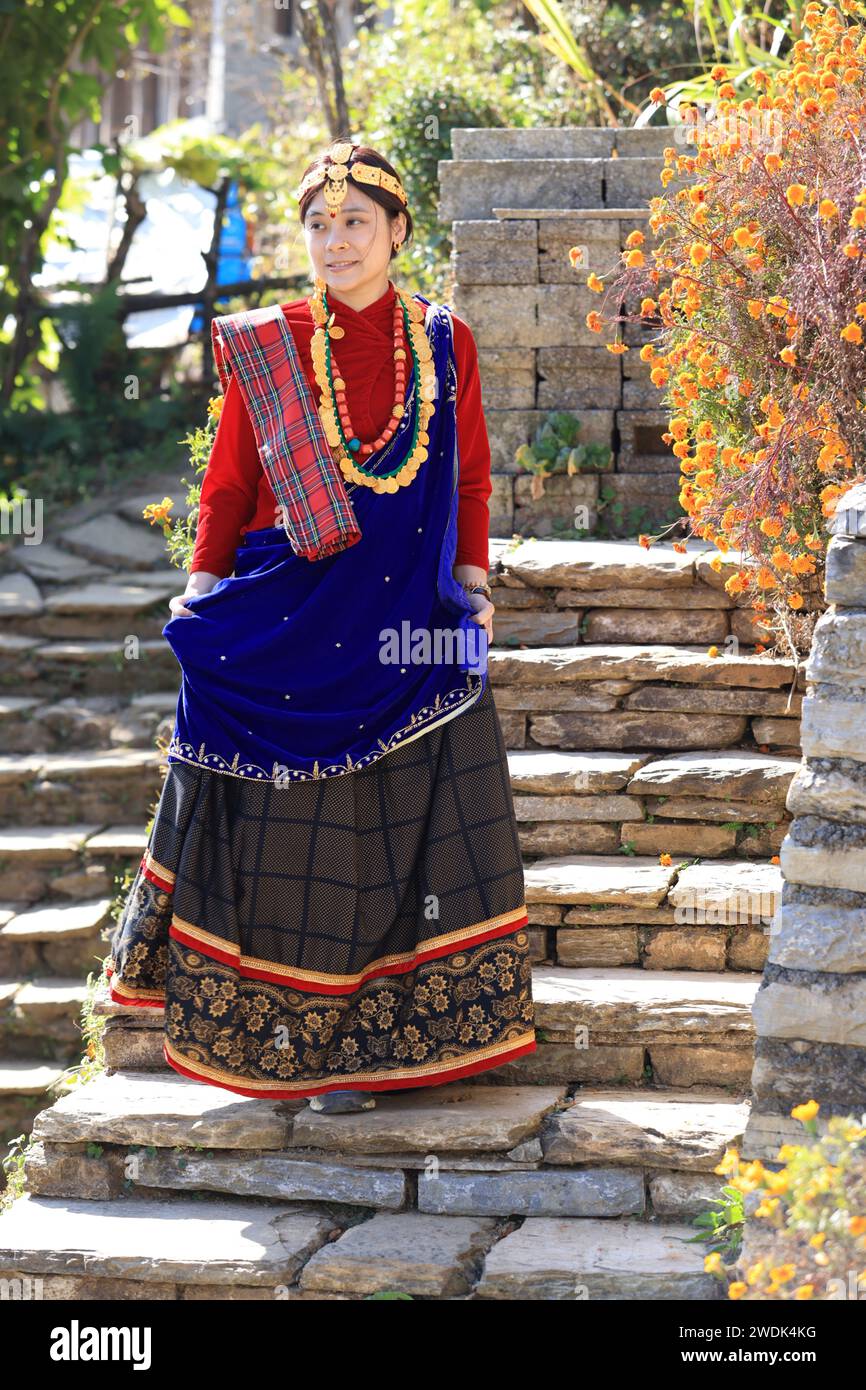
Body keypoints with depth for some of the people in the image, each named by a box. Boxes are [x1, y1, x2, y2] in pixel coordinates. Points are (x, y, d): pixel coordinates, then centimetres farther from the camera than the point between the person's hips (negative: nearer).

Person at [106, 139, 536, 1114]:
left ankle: (370, 1039, 11)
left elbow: (469, 478, 12)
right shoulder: (264, 346, 3)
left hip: (408, 628, 2)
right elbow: (228, 484, 6)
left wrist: (472, 581, 3)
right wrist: (203, 589, -2)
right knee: (294, 834, 2)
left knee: (409, 820, 1)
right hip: (291, 621, -1)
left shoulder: (443, 343, 8)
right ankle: (303, 1042, 11)